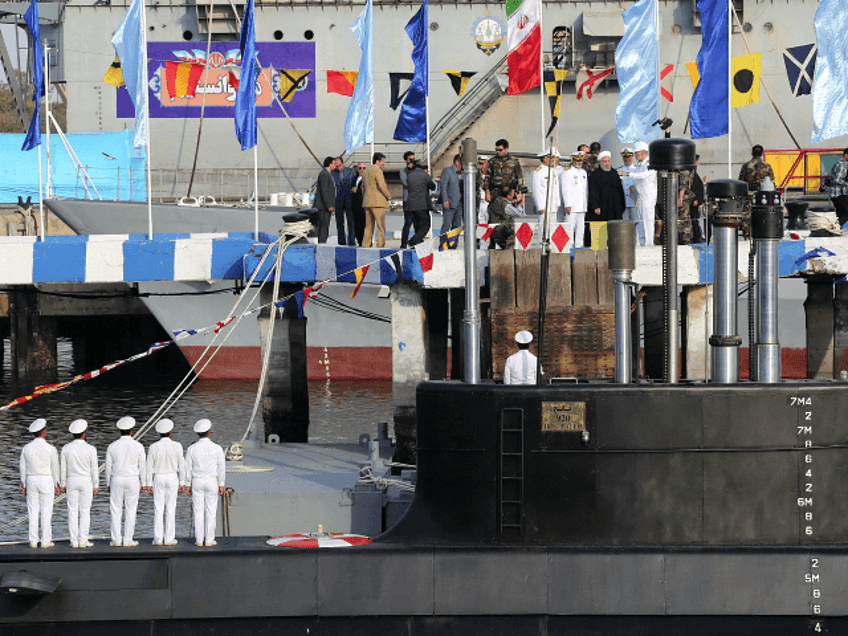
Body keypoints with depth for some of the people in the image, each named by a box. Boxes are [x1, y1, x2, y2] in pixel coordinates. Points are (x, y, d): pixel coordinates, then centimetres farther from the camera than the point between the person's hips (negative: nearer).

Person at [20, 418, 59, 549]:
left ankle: (33, 541, 4)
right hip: (46, 481, -3)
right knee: (46, 511, 2)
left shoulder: (26, 448, 0)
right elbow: (55, 469, -5)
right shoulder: (50, 449, -9)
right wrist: (57, 485, 4)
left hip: (31, 481, 3)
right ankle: (46, 541, 2)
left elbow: (23, 468, 5)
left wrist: (24, 486, 13)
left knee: (33, 512, 5)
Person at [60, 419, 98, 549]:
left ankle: (74, 541, 1)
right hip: (86, 481, -2)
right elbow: (94, 469, -6)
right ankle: (83, 540, -1)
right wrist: (96, 486, 1)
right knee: (85, 511, 2)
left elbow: (63, 468, 1)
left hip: (71, 481, 2)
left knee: (73, 511, 4)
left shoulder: (66, 449, -2)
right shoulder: (91, 449, -8)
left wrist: (63, 484, 8)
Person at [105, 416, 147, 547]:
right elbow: (142, 466, 0)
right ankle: (128, 540, 1)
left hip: (117, 481, 1)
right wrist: (143, 483, 8)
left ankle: (116, 540, 3)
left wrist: (108, 483, 12)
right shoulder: (138, 446, -4)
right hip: (132, 480, -1)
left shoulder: (112, 446, -1)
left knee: (115, 510, 5)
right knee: (130, 511, 3)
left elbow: (108, 466, 3)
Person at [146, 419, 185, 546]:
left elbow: (150, 467, -3)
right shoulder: (177, 446, -6)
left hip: (158, 479, 0)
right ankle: (169, 538, 1)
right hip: (172, 478, 0)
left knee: (158, 509, 3)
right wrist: (182, 483, 5)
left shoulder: (153, 447, -5)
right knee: (171, 509, 3)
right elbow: (181, 465, -3)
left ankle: (158, 539, 1)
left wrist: (149, 485, 2)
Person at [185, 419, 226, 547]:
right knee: (211, 511, 4)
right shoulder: (217, 449, -6)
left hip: (197, 483, 1)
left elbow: (188, 468, 0)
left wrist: (188, 485, 7)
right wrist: (221, 485, 4)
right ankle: (209, 540, 3)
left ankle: (199, 540, 5)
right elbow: (221, 468, -3)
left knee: (198, 512, 5)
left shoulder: (192, 449, -3)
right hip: (212, 482, -1)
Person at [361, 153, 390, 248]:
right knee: (381, 226, -6)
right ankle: (380, 245, -11)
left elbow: (363, 187, 21)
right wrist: (388, 196, -3)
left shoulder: (366, 172, 17)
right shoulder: (378, 171, -9)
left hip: (367, 203, 8)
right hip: (378, 202, -8)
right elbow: (382, 186, -17)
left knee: (369, 226, 10)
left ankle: (365, 245, 7)